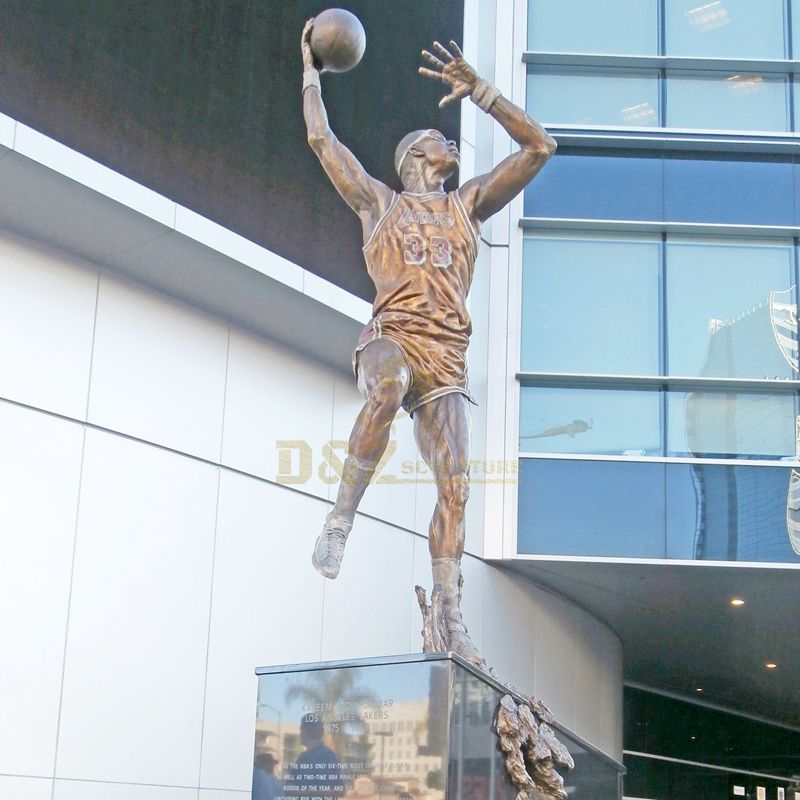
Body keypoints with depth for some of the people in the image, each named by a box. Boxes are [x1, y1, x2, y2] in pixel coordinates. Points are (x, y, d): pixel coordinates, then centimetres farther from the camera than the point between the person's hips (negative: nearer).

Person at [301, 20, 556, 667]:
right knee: (387, 389, -41)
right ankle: (342, 517, -28)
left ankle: (452, 619, -11)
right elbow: (322, 138, 22)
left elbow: (540, 146, 20)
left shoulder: (468, 204, 25)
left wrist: (477, 89, 14)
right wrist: (311, 68, 30)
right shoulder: (379, 201, 22)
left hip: (447, 358, 3)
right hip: (391, 337, -3)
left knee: (455, 487, -11)